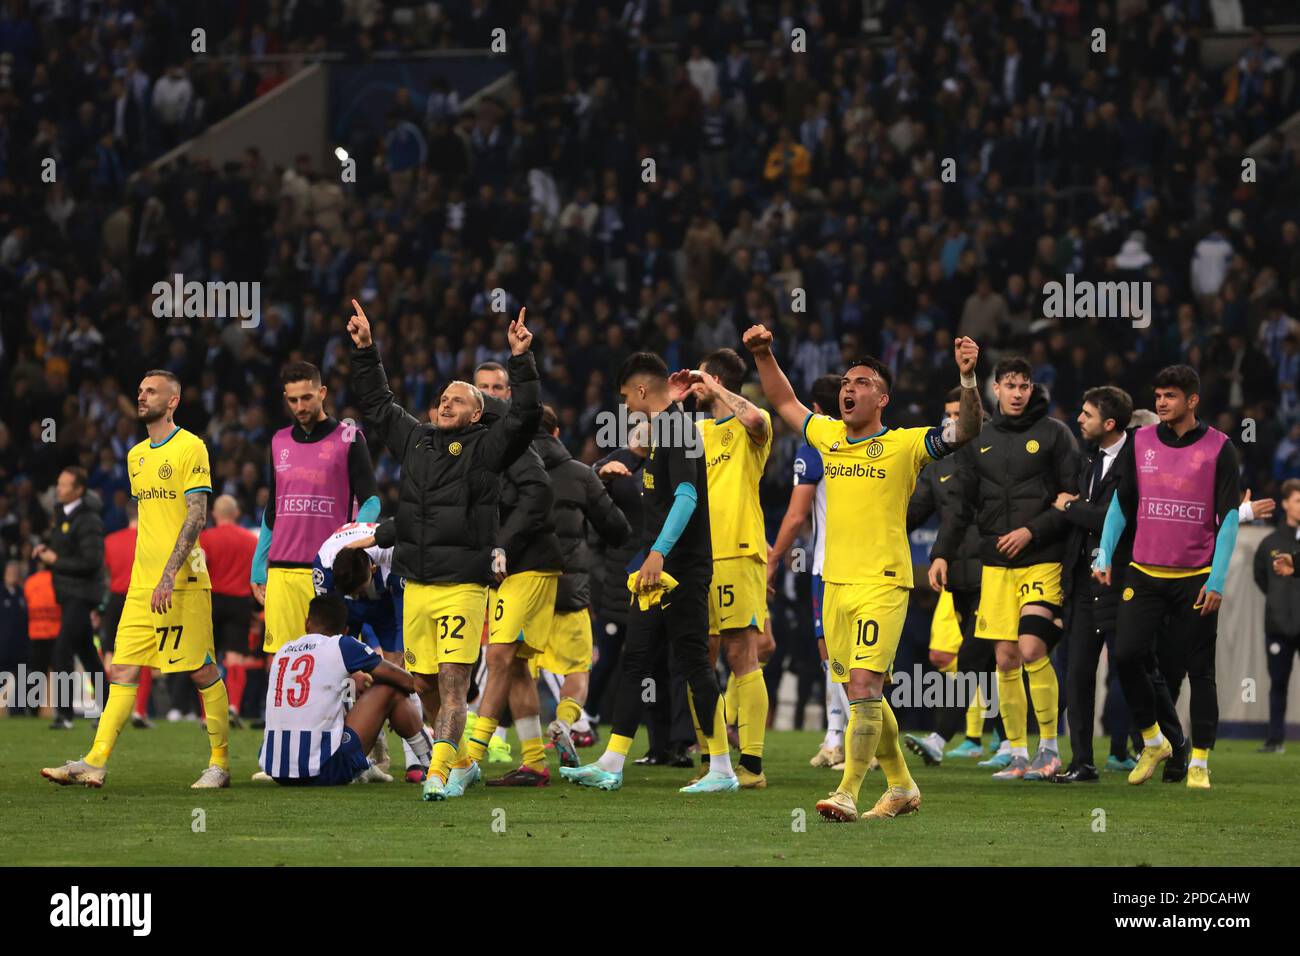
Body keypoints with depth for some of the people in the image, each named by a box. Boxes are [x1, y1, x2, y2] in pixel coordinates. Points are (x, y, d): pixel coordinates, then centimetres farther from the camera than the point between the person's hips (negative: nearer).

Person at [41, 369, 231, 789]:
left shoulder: (190, 448, -7)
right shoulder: (135, 455, 17)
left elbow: (196, 516, -14)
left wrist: (170, 574, -21)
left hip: (183, 582, -7)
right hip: (142, 583, 7)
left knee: (202, 672, -2)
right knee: (123, 670, 0)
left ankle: (220, 762, 8)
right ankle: (95, 763, -6)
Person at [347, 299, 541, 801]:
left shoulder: (485, 448, 2)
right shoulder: (416, 440, 16)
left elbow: (525, 415, -10)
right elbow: (377, 405, 27)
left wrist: (520, 360, -19)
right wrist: (366, 351, 22)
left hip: (463, 585, -6)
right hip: (416, 585, 6)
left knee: (453, 683, -12)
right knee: (425, 684, 9)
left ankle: (438, 771, -18)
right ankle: (456, 754, 26)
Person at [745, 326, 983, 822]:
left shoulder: (904, 444, -3)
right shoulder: (829, 436, 12)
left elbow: (965, 431, -13)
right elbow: (785, 402, 28)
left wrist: (968, 379, -26)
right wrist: (763, 355, 18)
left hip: (883, 582, -6)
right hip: (835, 583, 6)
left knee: (863, 684, -16)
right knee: (862, 693, 12)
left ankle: (847, 793, -18)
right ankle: (901, 786, 25)